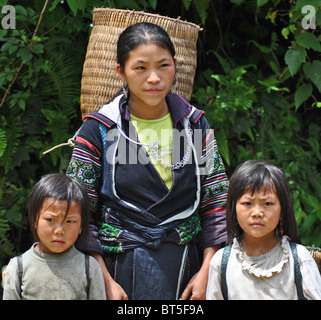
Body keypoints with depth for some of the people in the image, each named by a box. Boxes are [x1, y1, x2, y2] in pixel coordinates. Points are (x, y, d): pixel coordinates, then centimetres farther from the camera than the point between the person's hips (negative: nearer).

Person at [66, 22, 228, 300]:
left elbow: (216, 202, 3)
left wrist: (207, 271, -5)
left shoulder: (195, 125, 3)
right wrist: (105, 282, -12)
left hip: (185, 266, 2)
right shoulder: (99, 130, -6)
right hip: (121, 267, -2)